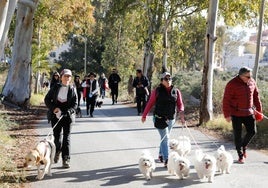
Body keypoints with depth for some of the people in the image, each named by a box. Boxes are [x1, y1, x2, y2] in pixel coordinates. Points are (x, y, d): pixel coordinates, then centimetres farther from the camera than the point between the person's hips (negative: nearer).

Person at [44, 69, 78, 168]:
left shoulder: (72, 89, -1)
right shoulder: (55, 87, 2)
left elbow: (75, 104, -3)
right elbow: (47, 99, 6)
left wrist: (66, 112, -18)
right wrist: (53, 108, -10)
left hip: (68, 116, -1)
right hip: (56, 116, 1)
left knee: (66, 138, -2)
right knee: (56, 136, 10)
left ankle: (66, 160, 1)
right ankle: (57, 152, 39)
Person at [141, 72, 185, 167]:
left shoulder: (176, 91, 5)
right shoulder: (157, 91, -4)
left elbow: (180, 104, 2)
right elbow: (150, 104, 2)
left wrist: (181, 112, -17)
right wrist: (144, 115, 6)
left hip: (171, 119, 4)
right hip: (160, 118, -4)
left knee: (164, 138, 17)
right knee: (165, 138, -10)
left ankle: (161, 155, 36)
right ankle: (166, 160, -10)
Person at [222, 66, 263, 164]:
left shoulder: (252, 82, 2)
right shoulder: (232, 84, -14)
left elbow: (256, 96, 13)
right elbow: (226, 101, -14)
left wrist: (259, 109, 12)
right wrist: (227, 115, -17)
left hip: (249, 113, 5)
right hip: (236, 114, -5)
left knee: (252, 131, 4)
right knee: (238, 135, 3)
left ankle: (244, 146, 32)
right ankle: (241, 155, 15)